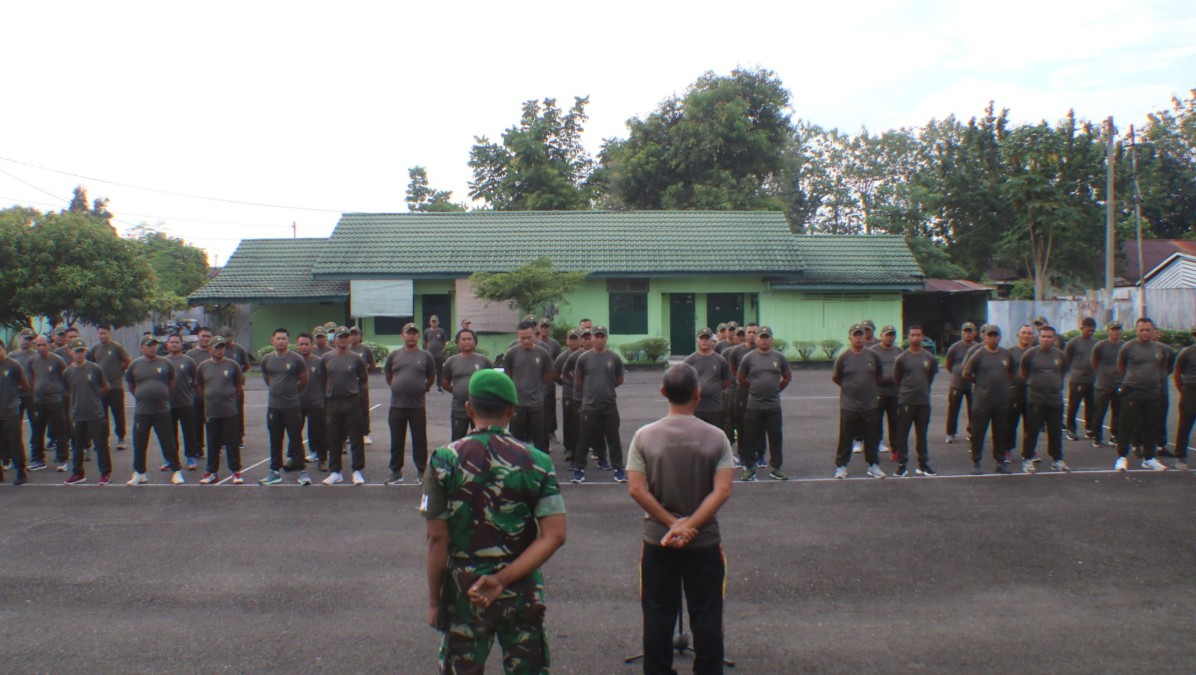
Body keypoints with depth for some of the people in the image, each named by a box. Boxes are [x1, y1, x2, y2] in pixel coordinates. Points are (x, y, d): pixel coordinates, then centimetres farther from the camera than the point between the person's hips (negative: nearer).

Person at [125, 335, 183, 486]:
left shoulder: (165, 363, 1)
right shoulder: (135, 365, 3)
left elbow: (172, 382, 15)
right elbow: (130, 386, 15)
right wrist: (142, 397, 11)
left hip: (162, 411, -1)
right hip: (141, 411, 1)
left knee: (168, 442, 3)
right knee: (139, 444, 7)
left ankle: (176, 471, 11)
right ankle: (139, 473, 20)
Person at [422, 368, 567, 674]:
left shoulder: (444, 459, -9)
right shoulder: (537, 461, -5)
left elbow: (437, 539, -9)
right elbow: (554, 536, -12)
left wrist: (434, 600, 1)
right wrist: (504, 579, -14)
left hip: (463, 591, -1)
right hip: (522, 591, 1)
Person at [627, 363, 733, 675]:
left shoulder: (644, 436, -8)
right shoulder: (716, 436, -8)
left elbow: (636, 489, -12)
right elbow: (722, 491, -14)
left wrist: (672, 524, -10)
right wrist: (689, 526, -15)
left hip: (657, 541, 0)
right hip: (705, 541, 0)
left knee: (658, 616, 12)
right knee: (706, 616, 11)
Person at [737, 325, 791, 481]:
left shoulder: (779, 357, 2)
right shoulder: (748, 357, -2)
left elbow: (788, 377, 13)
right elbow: (740, 377, 7)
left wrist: (776, 389, 9)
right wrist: (752, 390, 8)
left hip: (774, 405, 1)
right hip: (753, 405, -1)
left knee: (776, 438, 6)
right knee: (750, 438, 4)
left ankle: (775, 468, 17)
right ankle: (749, 468, 14)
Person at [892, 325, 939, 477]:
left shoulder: (930, 358, 2)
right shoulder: (902, 358, -5)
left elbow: (931, 376, 15)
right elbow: (896, 379, 4)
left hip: (924, 401, 2)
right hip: (906, 401, -2)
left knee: (922, 434, 11)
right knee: (902, 434, 1)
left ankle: (923, 464, 19)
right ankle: (902, 464, 8)